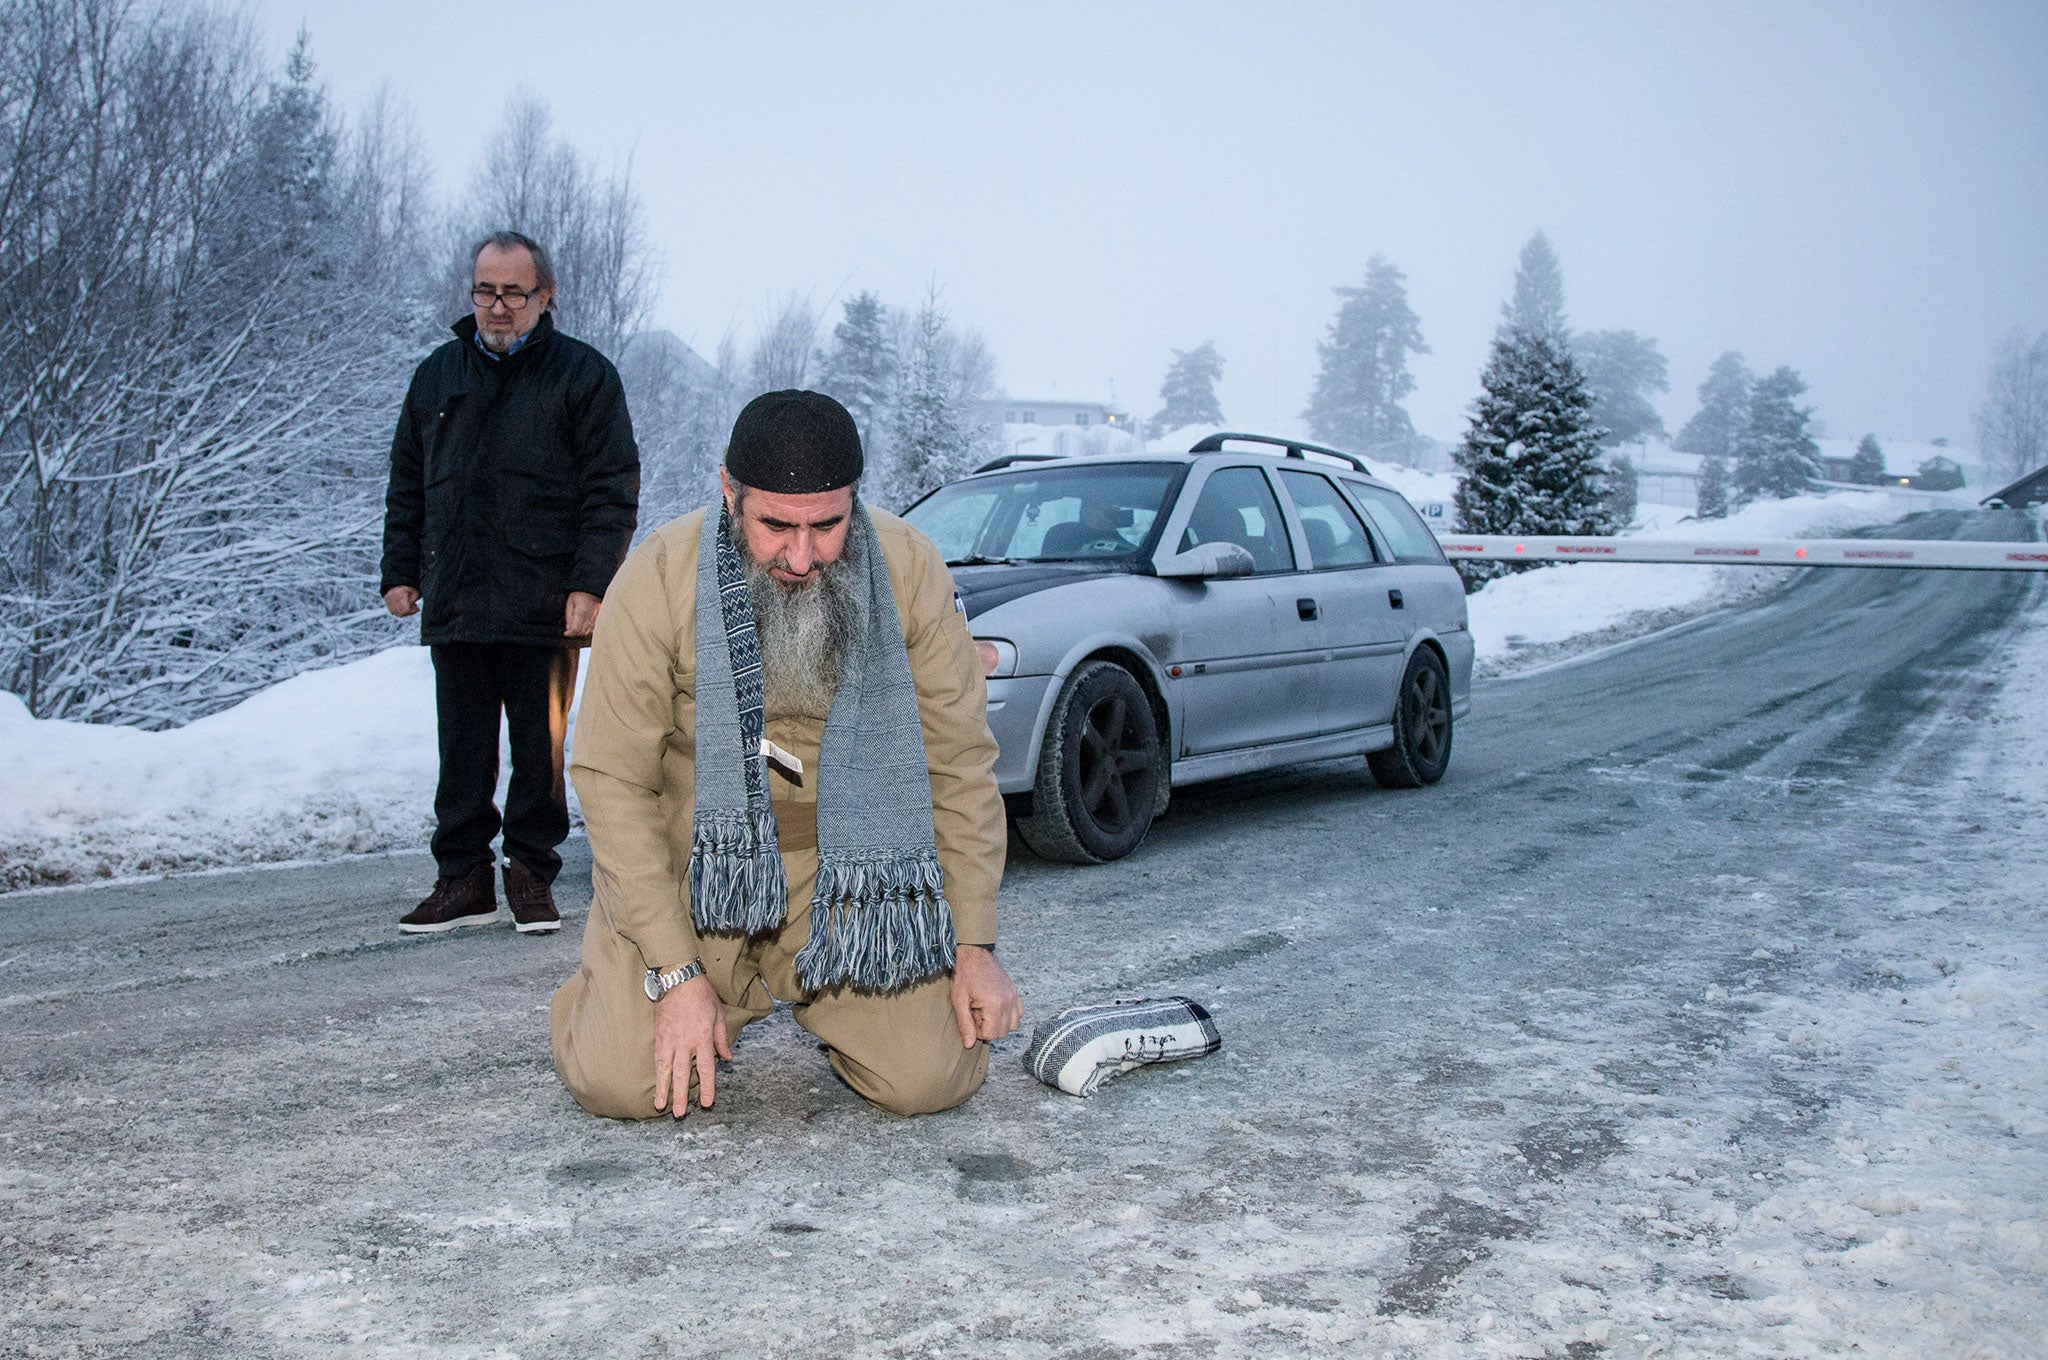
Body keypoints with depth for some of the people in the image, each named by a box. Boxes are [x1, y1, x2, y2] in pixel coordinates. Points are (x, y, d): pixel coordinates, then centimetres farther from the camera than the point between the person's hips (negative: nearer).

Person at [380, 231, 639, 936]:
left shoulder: (583, 374, 2)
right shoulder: (438, 374, 16)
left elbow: (613, 488, -4)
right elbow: (407, 485, 21)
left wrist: (590, 584, -12)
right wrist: (400, 571, 12)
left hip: (544, 609, -4)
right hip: (454, 607, 4)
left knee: (540, 750, 3)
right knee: (463, 751, 7)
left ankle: (532, 877, 14)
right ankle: (464, 878, 15)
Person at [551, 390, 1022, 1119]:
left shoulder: (908, 569, -13)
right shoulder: (659, 577, -18)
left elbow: (960, 763, -4)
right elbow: (612, 780, -14)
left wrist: (976, 946, -5)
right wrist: (676, 970, -18)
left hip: (847, 862, 1)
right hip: (694, 860, -1)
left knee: (930, 1080, -11)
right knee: (621, 1083, -15)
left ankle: (815, 992, 22)